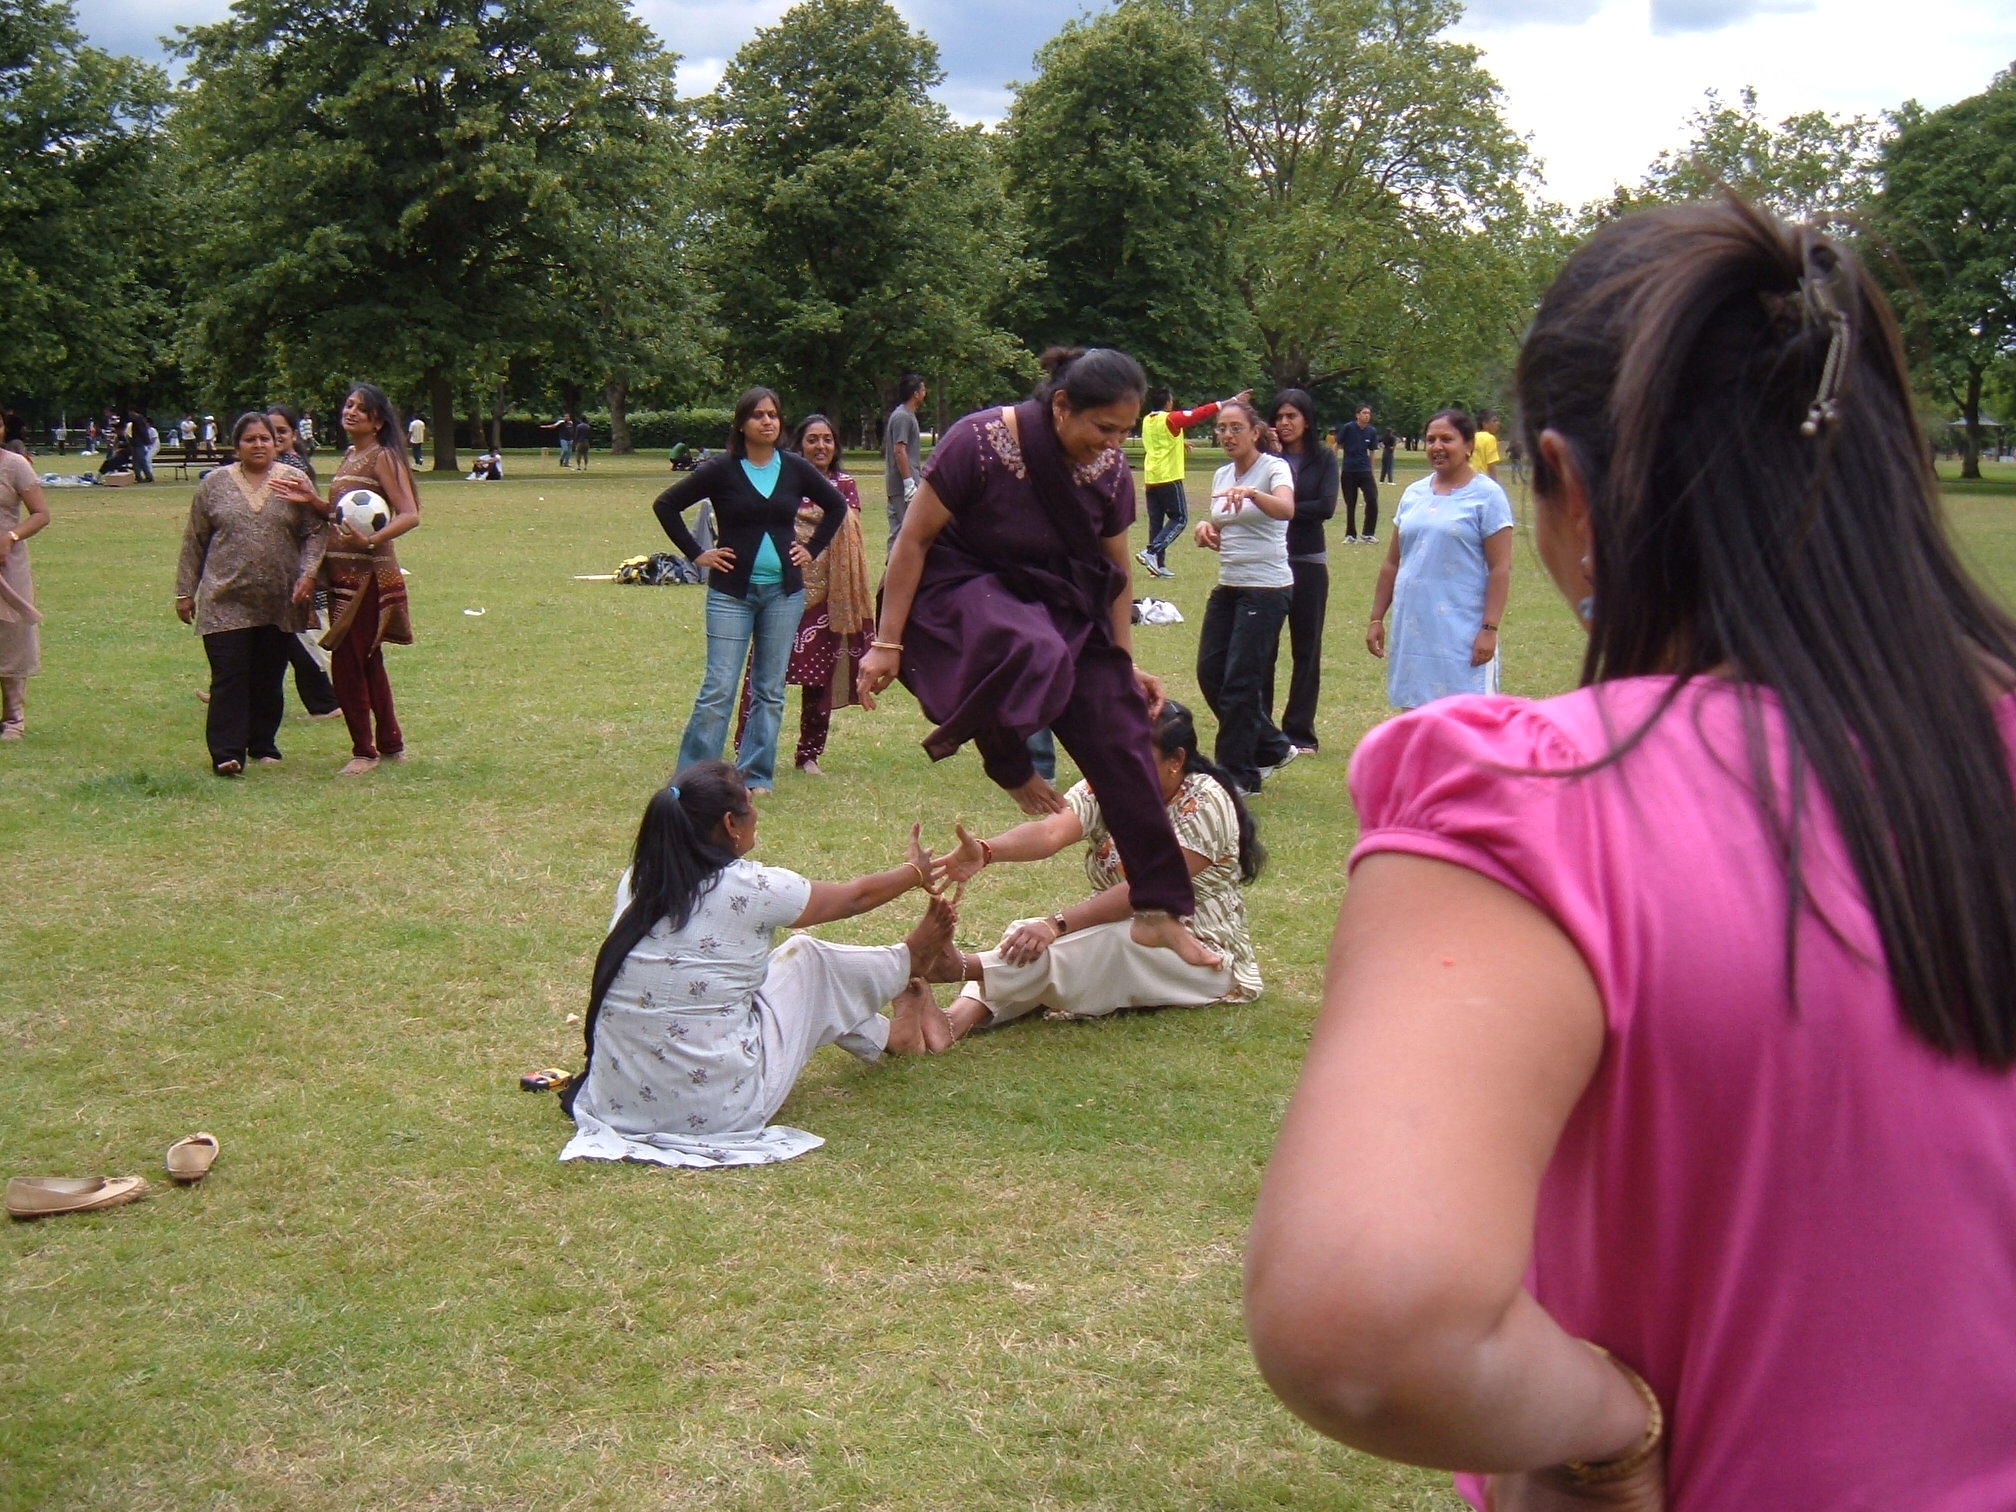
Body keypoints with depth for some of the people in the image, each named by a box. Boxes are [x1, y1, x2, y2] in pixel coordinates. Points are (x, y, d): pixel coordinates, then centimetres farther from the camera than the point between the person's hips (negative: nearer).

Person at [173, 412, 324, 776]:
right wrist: (185, 591, 8)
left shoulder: (295, 482, 5)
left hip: (279, 604, 1)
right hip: (226, 601, -1)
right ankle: (227, 754, -8)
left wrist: (308, 574, -12)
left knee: (269, 680, 8)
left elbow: (314, 534, 3)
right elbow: (194, 542, 9)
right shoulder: (214, 484, 6)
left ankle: (263, 746, 20)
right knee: (228, 677, -7)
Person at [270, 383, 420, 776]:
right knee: (367, 660, 16)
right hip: (342, 570, 9)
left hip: (367, 572, -9)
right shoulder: (350, 456, 15)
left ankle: (364, 750, 4)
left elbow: (410, 515, -20)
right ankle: (391, 744, 27)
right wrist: (314, 501, 2)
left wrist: (371, 540, -32)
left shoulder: (383, 457, -11)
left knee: (348, 661, -6)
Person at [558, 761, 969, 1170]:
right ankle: (913, 962, 42)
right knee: (806, 959, 13)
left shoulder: (636, 883, 1)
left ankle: (889, 1034, 44)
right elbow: (855, 897, 7)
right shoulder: (752, 888, -13)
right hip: (722, 1110, -5)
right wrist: (916, 873, 28)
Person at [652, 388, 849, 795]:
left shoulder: (796, 469, 3)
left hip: (784, 592, 3)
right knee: (718, 688, -7)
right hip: (732, 592, -3)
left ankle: (757, 776, 15)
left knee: (770, 690, 7)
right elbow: (665, 505, 0)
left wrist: (812, 548, 9)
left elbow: (836, 506, 18)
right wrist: (696, 553, -4)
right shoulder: (722, 470, -5)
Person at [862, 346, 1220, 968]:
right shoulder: (980, 443, -22)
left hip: (1062, 605, 6)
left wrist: (1123, 663, 9)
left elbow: (1114, 571, 9)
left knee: (1122, 740, -5)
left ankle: (1159, 910, 6)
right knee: (1035, 655, -40)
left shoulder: (1109, 470, -6)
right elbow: (914, 540, -15)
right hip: (961, 589, -5)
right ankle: (1008, 766, -6)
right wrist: (887, 644, -16)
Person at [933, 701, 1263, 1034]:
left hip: (1196, 949, -5)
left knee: (1109, 942, -35)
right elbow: (1050, 832, -22)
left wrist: (1058, 925, -39)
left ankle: (960, 967, -52)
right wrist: (985, 851, -44)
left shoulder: (1205, 802, -17)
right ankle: (957, 1018, -49)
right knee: (1027, 935, -23)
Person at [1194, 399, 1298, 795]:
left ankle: (1237, 773, 6)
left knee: (1241, 682, -6)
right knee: (1210, 672, 6)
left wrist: (1252, 493, -49)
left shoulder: (1274, 468, -10)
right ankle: (1271, 747, 22)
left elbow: (1286, 509, -31)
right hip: (1228, 587, 8)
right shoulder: (1222, 476, 12)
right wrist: (1206, 528, -2)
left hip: (1267, 588, -8)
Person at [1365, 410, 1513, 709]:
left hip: (1461, 636, -6)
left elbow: (1500, 568, -9)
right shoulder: (1413, 494, 12)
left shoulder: (1486, 496, -4)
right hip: (1412, 632, 6)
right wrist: (1376, 618, 13)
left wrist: (1489, 628, -15)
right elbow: (1392, 563, 17)